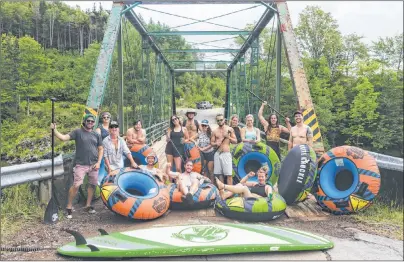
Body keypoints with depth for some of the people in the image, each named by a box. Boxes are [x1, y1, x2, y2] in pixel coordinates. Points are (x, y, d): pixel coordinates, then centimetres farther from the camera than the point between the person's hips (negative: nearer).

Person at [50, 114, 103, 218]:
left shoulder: (97, 135, 9)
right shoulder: (77, 132, 0)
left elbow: (101, 149, 11)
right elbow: (63, 138, -10)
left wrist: (98, 162, 1)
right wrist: (54, 129, -23)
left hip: (94, 164, 4)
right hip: (81, 164, -4)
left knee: (92, 185, 9)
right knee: (76, 185, -9)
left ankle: (88, 206, 23)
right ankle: (69, 207, 4)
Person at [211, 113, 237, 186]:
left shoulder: (229, 129, 5)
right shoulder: (215, 131, 9)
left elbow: (235, 141, 5)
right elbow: (211, 142, 12)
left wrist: (228, 137, -12)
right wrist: (216, 144, -10)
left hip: (226, 153, -2)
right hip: (217, 154, 3)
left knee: (229, 174, -7)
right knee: (219, 174, 6)